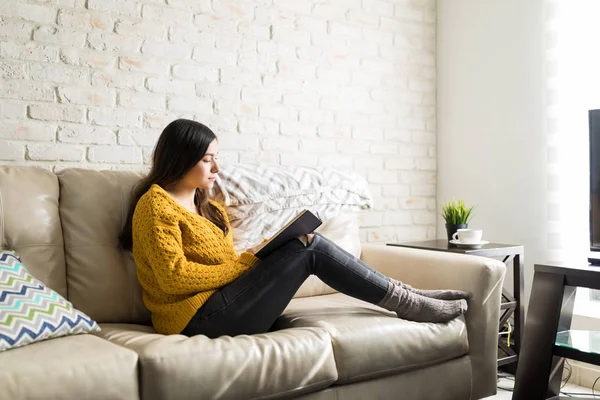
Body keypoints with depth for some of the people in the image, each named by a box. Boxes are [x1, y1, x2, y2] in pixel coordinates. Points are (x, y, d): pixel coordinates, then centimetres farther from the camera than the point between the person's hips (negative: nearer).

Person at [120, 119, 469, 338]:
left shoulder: (205, 206, 20)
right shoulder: (156, 205, -7)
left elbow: (227, 263, 14)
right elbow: (176, 278, -17)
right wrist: (244, 263, -12)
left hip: (222, 304, 8)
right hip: (200, 317, -8)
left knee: (305, 247, -8)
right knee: (309, 248, -14)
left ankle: (405, 297, -2)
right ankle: (406, 302, -5)